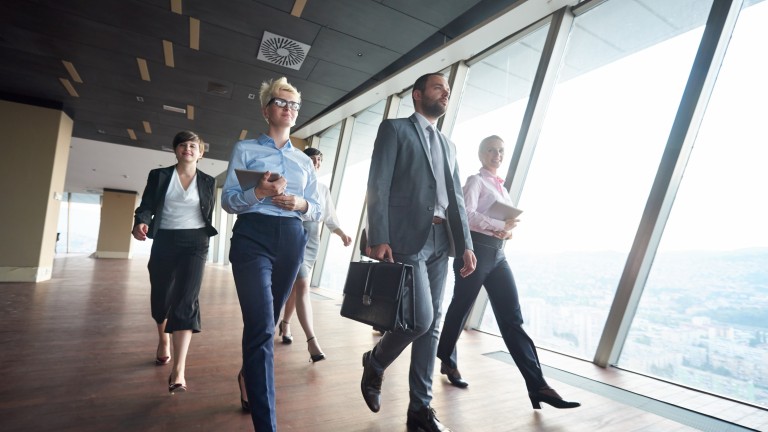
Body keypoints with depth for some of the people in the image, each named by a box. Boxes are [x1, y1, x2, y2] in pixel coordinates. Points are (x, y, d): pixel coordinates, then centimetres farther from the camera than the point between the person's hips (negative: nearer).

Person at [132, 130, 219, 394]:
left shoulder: (208, 182, 8)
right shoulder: (159, 176, 7)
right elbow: (147, 205, -2)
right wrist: (141, 222, -23)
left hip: (195, 243, -1)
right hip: (164, 241, 2)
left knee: (186, 301, -13)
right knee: (161, 299, 11)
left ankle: (178, 371, -15)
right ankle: (164, 341, 43)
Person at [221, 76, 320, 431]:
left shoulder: (304, 160, 16)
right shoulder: (245, 149, 7)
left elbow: (317, 209, 13)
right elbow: (227, 199, 0)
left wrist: (300, 204, -9)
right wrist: (258, 192, -19)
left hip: (292, 240, 4)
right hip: (253, 236, -4)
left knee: (266, 323, 15)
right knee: (261, 326, -14)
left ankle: (248, 377, 42)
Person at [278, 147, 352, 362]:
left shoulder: (323, 189, 11)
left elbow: (330, 218, 11)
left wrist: (342, 234, -3)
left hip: (312, 243, 5)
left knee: (295, 286, 16)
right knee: (302, 285, -14)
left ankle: (285, 324, 37)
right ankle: (311, 340, -16)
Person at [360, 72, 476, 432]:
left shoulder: (448, 146, 22)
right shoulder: (394, 129, 3)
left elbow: (456, 198, 16)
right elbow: (378, 186, -7)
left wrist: (465, 244, 5)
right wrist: (378, 238, -17)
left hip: (440, 242, 7)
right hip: (406, 239, -6)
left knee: (432, 325, 7)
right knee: (420, 319, -11)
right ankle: (374, 363, 20)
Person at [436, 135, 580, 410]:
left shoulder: (501, 187, 21)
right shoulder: (476, 181, -2)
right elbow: (467, 214, -16)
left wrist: (508, 231, -1)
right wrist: (501, 226, -18)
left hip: (497, 253, 7)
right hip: (476, 250, -7)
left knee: (512, 317, 0)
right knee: (460, 309, 6)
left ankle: (537, 386, 0)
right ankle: (448, 362, 28)